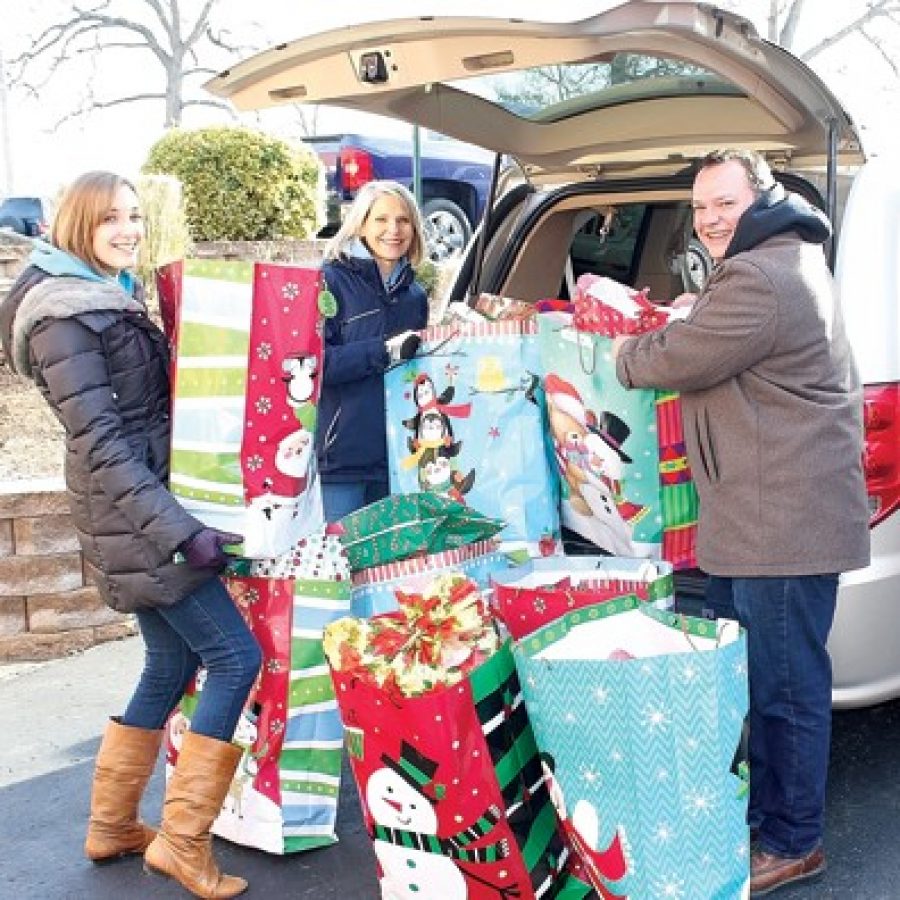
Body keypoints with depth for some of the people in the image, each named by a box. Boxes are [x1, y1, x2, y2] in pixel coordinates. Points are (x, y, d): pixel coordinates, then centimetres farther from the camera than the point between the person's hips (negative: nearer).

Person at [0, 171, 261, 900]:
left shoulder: (116, 299, 15)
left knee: (172, 664, 15)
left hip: (147, 510, 9)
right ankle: (182, 840, 2)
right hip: (134, 517, -9)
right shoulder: (64, 315, -14)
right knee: (236, 656, -8)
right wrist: (180, 529, -26)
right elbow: (101, 442, -21)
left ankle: (111, 827, 27)